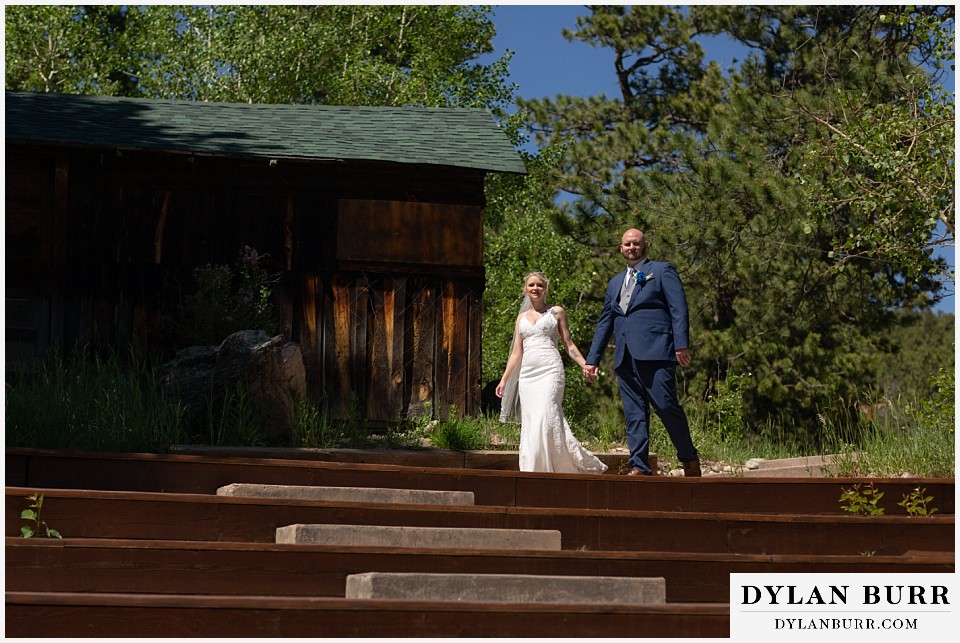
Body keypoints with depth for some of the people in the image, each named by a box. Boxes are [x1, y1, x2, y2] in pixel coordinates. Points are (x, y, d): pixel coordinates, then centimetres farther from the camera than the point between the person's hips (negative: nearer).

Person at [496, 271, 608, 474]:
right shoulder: (521, 318, 19)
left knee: (545, 418, -18)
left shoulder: (556, 312, 10)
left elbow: (568, 344, 8)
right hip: (527, 373, 4)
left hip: (549, 370, -4)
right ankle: (531, 472, 1)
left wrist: (585, 365, -5)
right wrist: (504, 380, 12)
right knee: (529, 423, -1)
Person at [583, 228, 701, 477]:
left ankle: (690, 459, 5)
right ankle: (639, 467, -3)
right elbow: (604, 324, 27)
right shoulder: (614, 284, 26)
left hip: (655, 353, -6)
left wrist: (682, 345, -13)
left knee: (666, 407, -11)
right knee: (634, 414, 0)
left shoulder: (662, 270, 9)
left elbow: (679, 309, -1)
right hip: (625, 358, 6)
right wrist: (592, 360, 21)